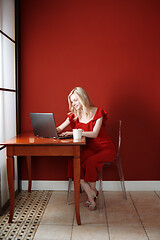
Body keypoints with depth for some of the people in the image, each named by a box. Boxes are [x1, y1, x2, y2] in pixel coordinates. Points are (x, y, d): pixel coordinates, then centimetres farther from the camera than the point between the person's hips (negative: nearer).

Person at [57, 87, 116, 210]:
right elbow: (59, 129, 9)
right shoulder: (74, 115, 8)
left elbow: (94, 134, -18)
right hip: (90, 148, 4)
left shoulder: (98, 112, -7)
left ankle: (92, 190, -5)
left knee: (90, 162, -32)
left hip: (105, 148, -4)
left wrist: (74, 132, -26)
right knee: (74, 161, -26)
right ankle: (90, 194, -16)